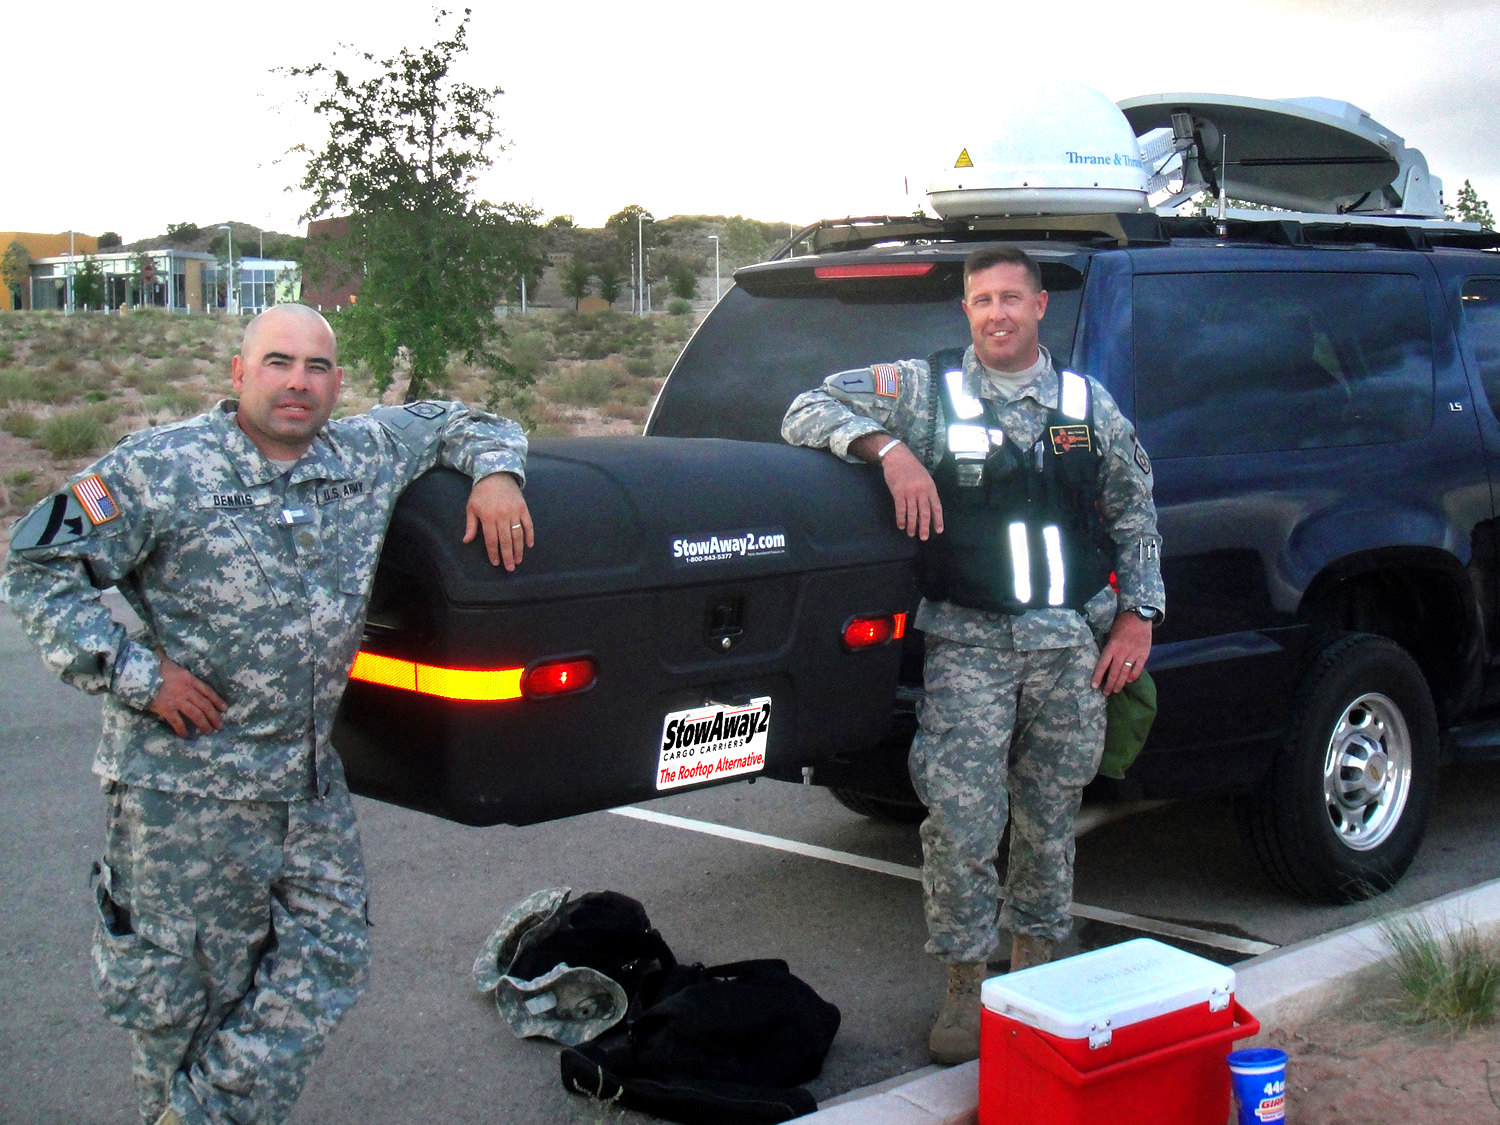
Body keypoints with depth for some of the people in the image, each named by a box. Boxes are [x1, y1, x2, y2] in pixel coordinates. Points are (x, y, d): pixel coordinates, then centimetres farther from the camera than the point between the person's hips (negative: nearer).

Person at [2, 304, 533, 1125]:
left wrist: (495, 469, 1)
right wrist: (133, 672, -15)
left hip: (310, 781, 6)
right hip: (185, 788, -5)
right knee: (185, 991, 4)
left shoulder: (367, 455, 6)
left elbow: (450, 422, 23)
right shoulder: (162, 468, -9)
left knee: (322, 968, 6)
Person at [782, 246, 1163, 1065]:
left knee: (1051, 820, 10)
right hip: (968, 642, -2)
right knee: (960, 821, -9)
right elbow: (807, 412, -1)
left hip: (1071, 642, 3)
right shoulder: (924, 389, 2)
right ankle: (965, 988, 8)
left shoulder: (1089, 405, 11)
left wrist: (1137, 615, 9)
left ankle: (1035, 971, 27)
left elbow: (1134, 514, 18)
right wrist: (887, 448, -17)